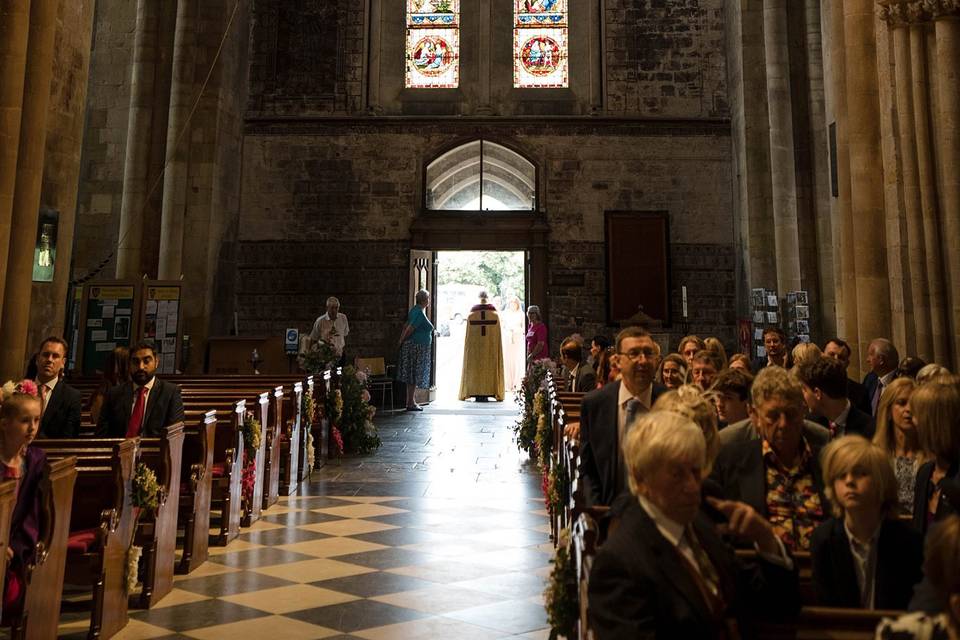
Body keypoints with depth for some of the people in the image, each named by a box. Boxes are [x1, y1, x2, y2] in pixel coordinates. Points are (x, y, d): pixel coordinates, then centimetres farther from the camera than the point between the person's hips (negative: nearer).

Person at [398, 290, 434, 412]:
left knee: (413, 375, 12)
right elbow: (409, 329, -17)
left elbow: (406, 326, 12)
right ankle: (411, 403, 0)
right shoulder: (420, 313, -17)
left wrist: (402, 340, 11)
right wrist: (402, 341, -4)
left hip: (411, 346, 9)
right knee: (414, 375, -4)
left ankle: (412, 401, 18)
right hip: (417, 347, -9)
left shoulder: (415, 309, 12)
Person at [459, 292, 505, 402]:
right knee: (490, 367, 4)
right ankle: (487, 393, 0)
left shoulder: (471, 315, 0)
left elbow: (467, 336, 1)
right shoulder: (495, 315, -1)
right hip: (490, 347, 0)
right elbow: (497, 335, -2)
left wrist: (468, 349, 9)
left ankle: (477, 394, 1)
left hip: (474, 347, 1)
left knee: (475, 367, 5)